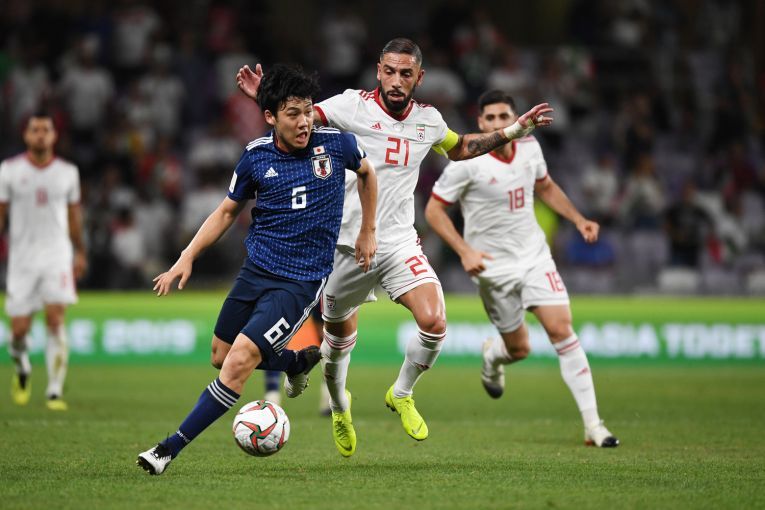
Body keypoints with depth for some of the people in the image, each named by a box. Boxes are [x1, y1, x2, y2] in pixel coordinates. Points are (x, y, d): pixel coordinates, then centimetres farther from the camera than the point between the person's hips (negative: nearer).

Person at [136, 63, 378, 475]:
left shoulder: (336, 144, -6)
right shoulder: (256, 156, 0)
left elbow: (366, 173, 17)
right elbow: (228, 210, 13)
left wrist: (367, 233, 17)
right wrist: (188, 257, 4)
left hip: (301, 281, -4)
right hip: (255, 271, 4)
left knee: (239, 362, -17)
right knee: (220, 357, 12)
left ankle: (172, 448, -13)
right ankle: (298, 359, 37)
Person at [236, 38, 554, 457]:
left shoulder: (428, 120, 6)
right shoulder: (353, 106, -9)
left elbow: (460, 149, 27)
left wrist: (514, 130, 22)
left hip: (400, 244, 3)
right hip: (348, 245, -2)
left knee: (434, 323, -19)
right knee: (340, 335, 10)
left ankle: (401, 394, 10)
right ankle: (339, 404, 44)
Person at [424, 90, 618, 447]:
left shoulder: (529, 147, -2)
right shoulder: (467, 162, -17)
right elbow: (434, 209, -10)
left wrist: (578, 219, 7)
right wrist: (464, 251, -20)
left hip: (534, 255, 3)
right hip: (493, 265, -3)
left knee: (561, 330, -12)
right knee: (518, 348, 5)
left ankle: (592, 424, -9)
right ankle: (492, 355, 47)